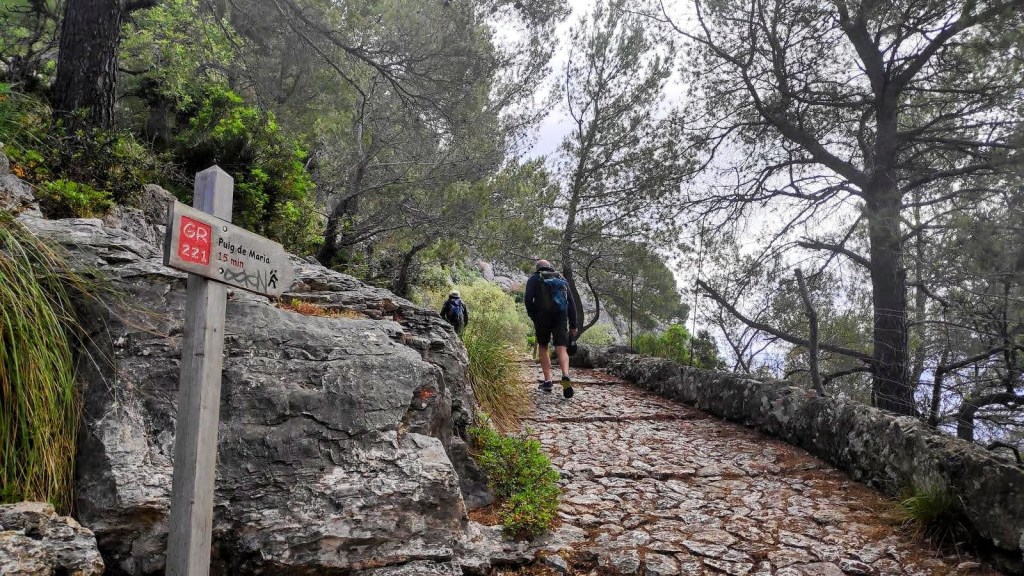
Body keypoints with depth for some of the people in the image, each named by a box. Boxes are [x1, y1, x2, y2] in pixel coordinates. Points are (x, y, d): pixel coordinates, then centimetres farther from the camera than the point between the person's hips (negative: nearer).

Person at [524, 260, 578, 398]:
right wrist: (573, 325, 16)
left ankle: (547, 381, 9)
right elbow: (571, 303, 17)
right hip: (561, 318, 2)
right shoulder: (562, 280, 23)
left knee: (543, 348, 15)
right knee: (561, 349, -5)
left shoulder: (534, 279, 13)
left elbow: (528, 299, -4)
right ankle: (565, 376, -31)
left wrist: (533, 317, 4)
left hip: (542, 317, -2)